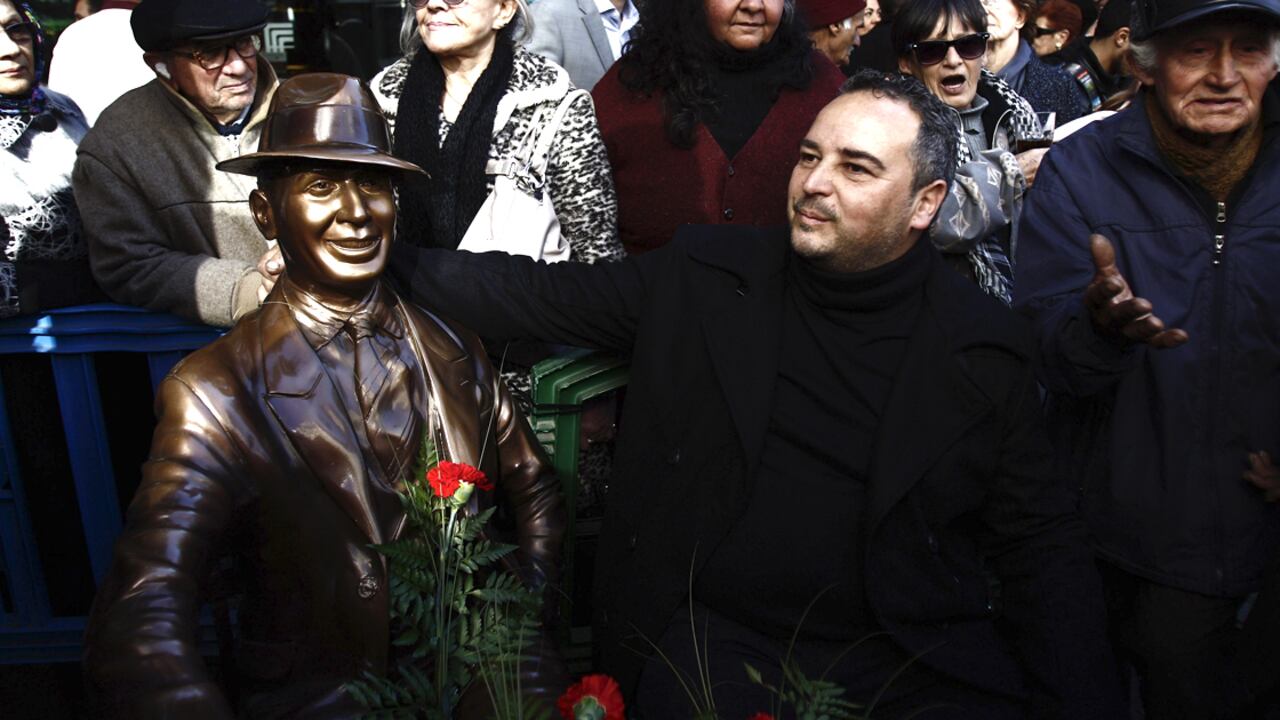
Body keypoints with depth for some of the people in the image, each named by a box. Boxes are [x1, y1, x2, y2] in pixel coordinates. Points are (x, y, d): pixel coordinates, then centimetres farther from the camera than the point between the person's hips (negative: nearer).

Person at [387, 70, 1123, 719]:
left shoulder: (986, 346, 0)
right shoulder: (704, 275, 2)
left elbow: (1041, 544, 4)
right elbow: (543, 295, 7)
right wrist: (387, 258, 1)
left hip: (918, 657, 1)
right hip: (718, 643, 0)